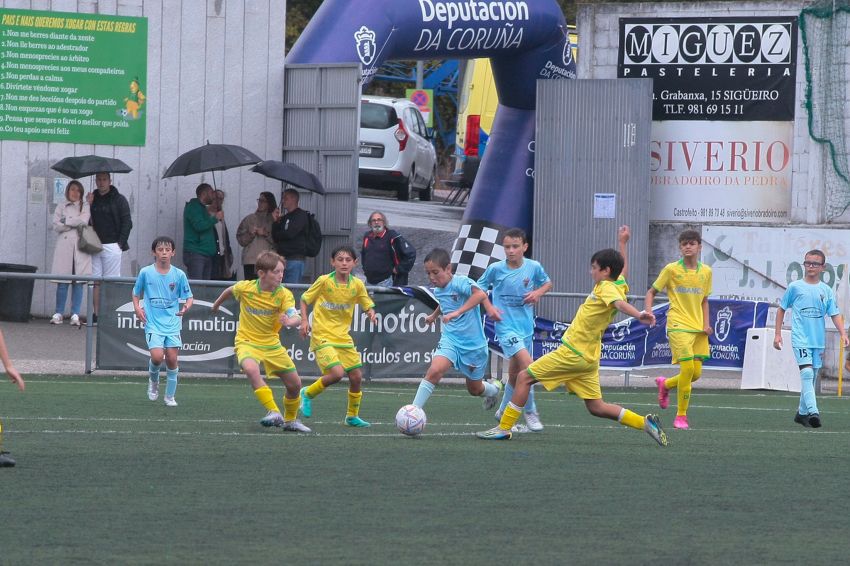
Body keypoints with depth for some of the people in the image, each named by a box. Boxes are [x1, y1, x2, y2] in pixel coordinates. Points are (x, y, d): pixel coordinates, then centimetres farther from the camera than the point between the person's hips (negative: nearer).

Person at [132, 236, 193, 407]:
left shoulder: (179, 275, 0)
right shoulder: (145, 273, 0)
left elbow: (188, 297, 6)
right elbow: (136, 293, 14)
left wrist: (186, 307, -16)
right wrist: (137, 308, -3)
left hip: (173, 323, 1)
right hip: (153, 323, -1)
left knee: (172, 359, -2)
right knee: (157, 356, -18)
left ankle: (170, 396, 13)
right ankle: (153, 381, 15)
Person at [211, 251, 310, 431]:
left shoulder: (284, 294, -15)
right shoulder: (245, 288, -15)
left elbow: (297, 318, -30)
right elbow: (229, 291, 10)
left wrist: (289, 321, -53)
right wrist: (216, 305, 27)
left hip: (272, 344, 3)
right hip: (247, 342, -3)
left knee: (295, 384, 5)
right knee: (251, 369, -35)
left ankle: (290, 420, 32)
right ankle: (274, 412, -35)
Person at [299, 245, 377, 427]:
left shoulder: (357, 285, 0)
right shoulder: (324, 281, -10)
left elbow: (368, 306, 10)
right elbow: (304, 300, 2)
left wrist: (371, 313, -13)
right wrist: (304, 320, -11)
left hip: (343, 337, 5)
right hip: (322, 336, -5)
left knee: (356, 376, 3)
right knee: (337, 373, -21)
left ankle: (352, 416, 23)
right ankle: (307, 394, 4)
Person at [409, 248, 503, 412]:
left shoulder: (460, 282, -20)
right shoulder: (438, 290, 3)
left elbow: (480, 294, -40)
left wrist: (457, 312, -47)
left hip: (474, 343, -4)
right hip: (450, 339, 4)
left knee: (475, 389, 14)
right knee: (435, 370, -25)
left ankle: (493, 389, 50)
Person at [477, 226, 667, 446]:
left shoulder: (606, 288, -15)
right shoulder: (618, 285, 10)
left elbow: (620, 303, -37)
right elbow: (623, 272, 34)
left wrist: (639, 315, -55)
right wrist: (622, 244, 40)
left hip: (574, 353, -9)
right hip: (588, 357, 9)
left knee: (524, 377, -3)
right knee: (597, 407, 10)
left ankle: (504, 428, -2)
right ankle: (646, 422, 1)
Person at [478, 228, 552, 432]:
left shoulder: (533, 267, -2)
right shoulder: (495, 269, -8)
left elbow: (548, 283, 17)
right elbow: (478, 289, 5)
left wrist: (538, 292, -4)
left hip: (526, 326, 4)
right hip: (506, 326, -4)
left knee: (515, 373, 14)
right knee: (527, 364, -20)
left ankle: (504, 411, 36)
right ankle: (531, 412, -5)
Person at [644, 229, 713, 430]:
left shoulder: (706, 272, 9)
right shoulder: (672, 269, -3)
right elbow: (651, 292, 4)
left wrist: (706, 323, 6)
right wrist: (648, 312, -13)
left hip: (698, 328, 5)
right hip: (679, 325, -5)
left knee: (696, 373, 3)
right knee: (687, 368, -17)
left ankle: (665, 384, 34)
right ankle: (681, 416, -5)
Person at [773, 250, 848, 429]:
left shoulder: (826, 290, 6)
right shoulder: (795, 287, 0)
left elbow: (835, 314, 4)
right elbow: (782, 308, 9)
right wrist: (777, 334, 7)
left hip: (818, 340, 4)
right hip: (801, 338, -4)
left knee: (812, 377, 10)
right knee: (807, 372, -19)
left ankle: (802, 412, 23)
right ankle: (813, 412, -26)